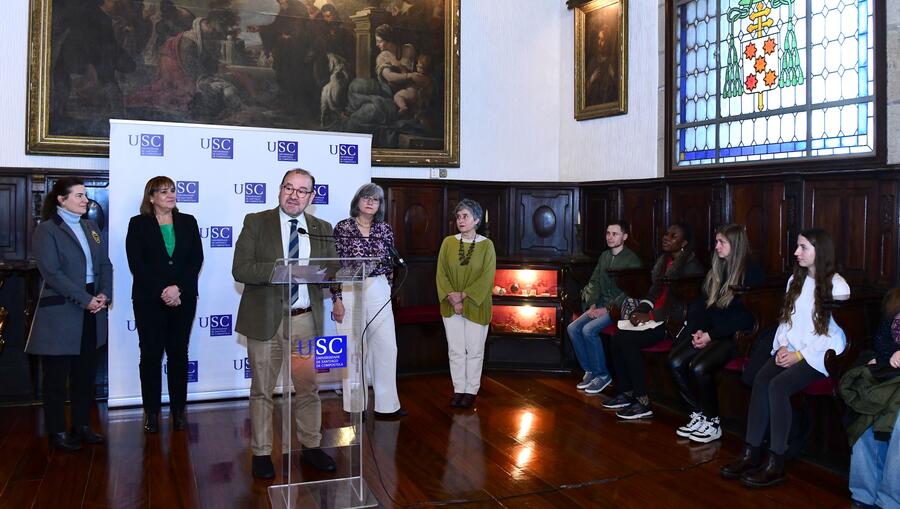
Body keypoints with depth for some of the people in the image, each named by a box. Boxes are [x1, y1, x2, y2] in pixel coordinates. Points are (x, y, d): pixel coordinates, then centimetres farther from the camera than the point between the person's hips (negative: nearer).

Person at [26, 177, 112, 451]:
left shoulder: (91, 227, 13)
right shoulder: (46, 230, -6)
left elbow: (105, 264, 10)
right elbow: (52, 273, -15)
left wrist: (104, 294, -6)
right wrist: (86, 299, -17)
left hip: (92, 310, 6)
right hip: (60, 311, -6)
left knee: (86, 371, 12)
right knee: (57, 375, 4)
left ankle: (82, 426, 23)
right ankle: (57, 433, 14)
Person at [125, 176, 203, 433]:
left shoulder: (188, 222, 9)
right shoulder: (138, 224, 3)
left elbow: (196, 259, 1)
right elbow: (136, 264, -5)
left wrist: (178, 288, -12)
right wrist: (162, 292, -14)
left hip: (183, 299, 2)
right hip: (149, 301, -2)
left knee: (178, 353, 6)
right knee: (151, 354, 3)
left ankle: (178, 409, 14)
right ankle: (151, 412, 12)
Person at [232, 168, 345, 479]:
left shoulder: (322, 229, 7)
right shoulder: (256, 223, -2)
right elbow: (240, 269, -10)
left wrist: (337, 298, -16)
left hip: (306, 320, 3)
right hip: (266, 320, -2)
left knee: (308, 388, 11)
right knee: (262, 390, 9)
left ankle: (311, 447, 27)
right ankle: (261, 453, 22)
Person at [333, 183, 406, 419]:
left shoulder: (385, 230, 8)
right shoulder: (342, 228, -1)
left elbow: (389, 264, 14)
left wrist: (387, 289, 8)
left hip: (379, 292, 3)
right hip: (349, 292, -3)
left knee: (386, 346, 3)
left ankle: (386, 404, 13)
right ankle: (355, 407, 14)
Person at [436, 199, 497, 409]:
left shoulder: (486, 245, -5)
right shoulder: (448, 243, 2)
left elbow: (487, 278, -10)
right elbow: (441, 273, -1)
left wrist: (463, 295, -16)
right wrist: (451, 297, -14)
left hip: (476, 307, -2)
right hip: (451, 306, 2)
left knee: (474, 351, 5)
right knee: (455, 350, 8)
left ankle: (471, 391, 17)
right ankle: (458, 390, 18)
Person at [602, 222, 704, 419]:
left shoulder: (691, 266, -12)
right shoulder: (664, 260, 14)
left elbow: (685, 306, -18)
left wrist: (650, 316, -19)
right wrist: (641, 308, -2)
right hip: (656, 315, 8)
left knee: (628, 340, -23)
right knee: (618, 335, -12)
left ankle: (643, 403, -16)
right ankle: (626, 394, -1)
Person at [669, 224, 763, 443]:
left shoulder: (751, 273, -7)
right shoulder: (716, 271, 15)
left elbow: (746, 316, -13)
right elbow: (701, 304, 17)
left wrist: (712, 335, -16)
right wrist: (699, 330, -2)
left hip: (733, 337, -7)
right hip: (709, 333, 7)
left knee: (699, 367, -29)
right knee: (675, 361, -17)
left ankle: (713, 423, -8)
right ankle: (699, 413, -1)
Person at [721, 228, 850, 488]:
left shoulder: (837, 285, -6)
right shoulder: (796, 280, 16)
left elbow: (833, 332, -11)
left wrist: (800, 355, -16)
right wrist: (783, 346, -2)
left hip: (819, 356, -6)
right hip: (791, 350, 6)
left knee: (778, 385, -28)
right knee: (760, 379, -22)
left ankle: (776, 463, -23)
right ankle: (751, 453, -22)